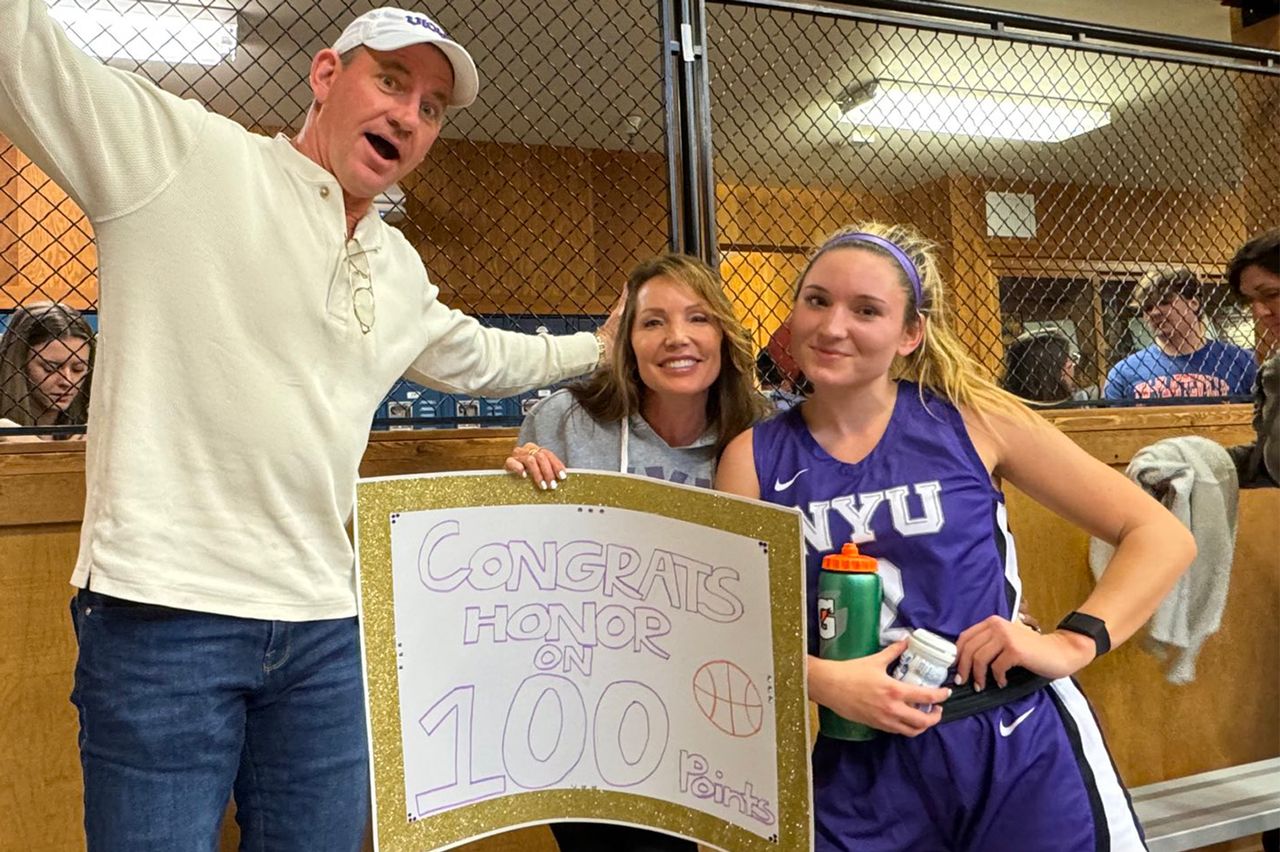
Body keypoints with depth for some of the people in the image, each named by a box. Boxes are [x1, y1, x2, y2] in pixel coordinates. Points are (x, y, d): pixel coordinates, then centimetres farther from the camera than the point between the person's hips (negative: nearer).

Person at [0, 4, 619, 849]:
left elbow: (480, 358, 31)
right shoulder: (179, 153, -4)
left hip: (327, 628, 6)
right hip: (163, 616, -5)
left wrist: (600, 347, 36)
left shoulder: (402, 273, 15)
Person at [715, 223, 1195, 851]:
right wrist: (823, 682, -20)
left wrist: (1073, 642, -14)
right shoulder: (753, 458, -2)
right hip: (859, 774, 1)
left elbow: (1161, 536, -1)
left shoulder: (969, 417, -5)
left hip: (1020, 751, 0)